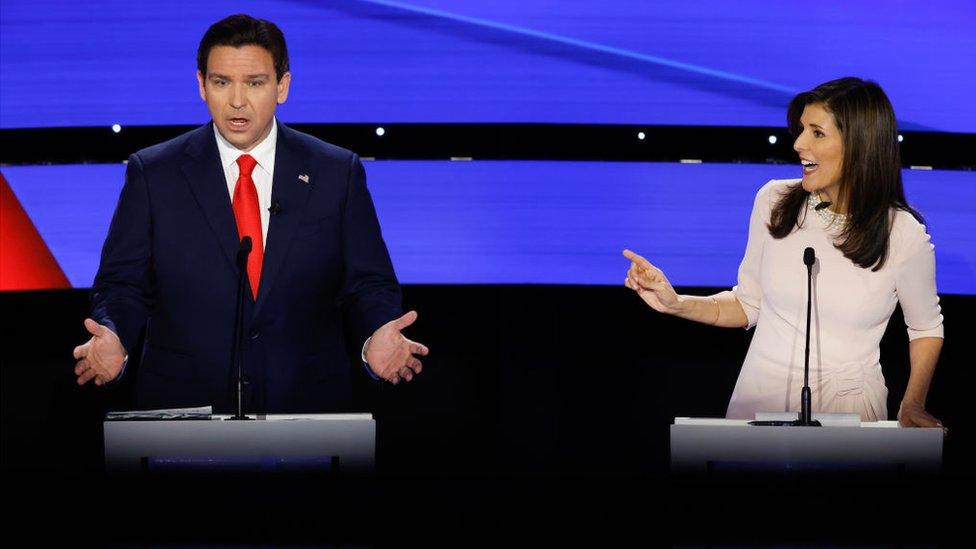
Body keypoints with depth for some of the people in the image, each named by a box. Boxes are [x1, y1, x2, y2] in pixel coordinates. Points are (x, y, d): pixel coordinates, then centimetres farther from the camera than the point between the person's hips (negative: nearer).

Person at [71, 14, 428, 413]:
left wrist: (376, 340, -18)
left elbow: (367, 286, 3)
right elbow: (123, 285, 3)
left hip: (305, 410, 1)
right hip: (184, 410, -1)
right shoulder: (152, 174, 3)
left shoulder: (338, 173, 4)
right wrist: (113, 340, -18)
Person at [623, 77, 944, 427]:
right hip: (760, 398, 2)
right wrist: (676, 304, -3)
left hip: (848, 409, -2)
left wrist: (913, 404, -3)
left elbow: (927, 329, 9)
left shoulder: (904, 236, -7)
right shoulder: (773, 203, 0)